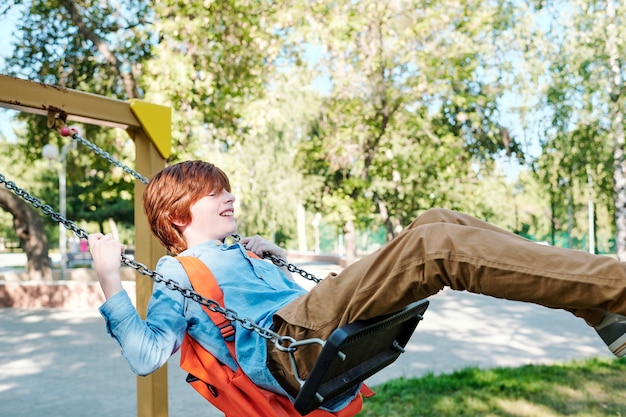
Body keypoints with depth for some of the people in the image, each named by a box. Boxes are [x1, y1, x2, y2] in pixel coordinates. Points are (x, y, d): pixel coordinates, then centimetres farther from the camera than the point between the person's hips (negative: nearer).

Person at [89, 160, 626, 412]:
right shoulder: (175, 274, 12)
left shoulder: (241, 253, 33)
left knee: (441, 223, -6)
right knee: (435, 244, -26)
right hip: (290, 341, -8)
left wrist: (273, 257, 31)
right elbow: (146, 355, -3)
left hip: (332, 326, 8)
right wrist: (111, 282, -8)